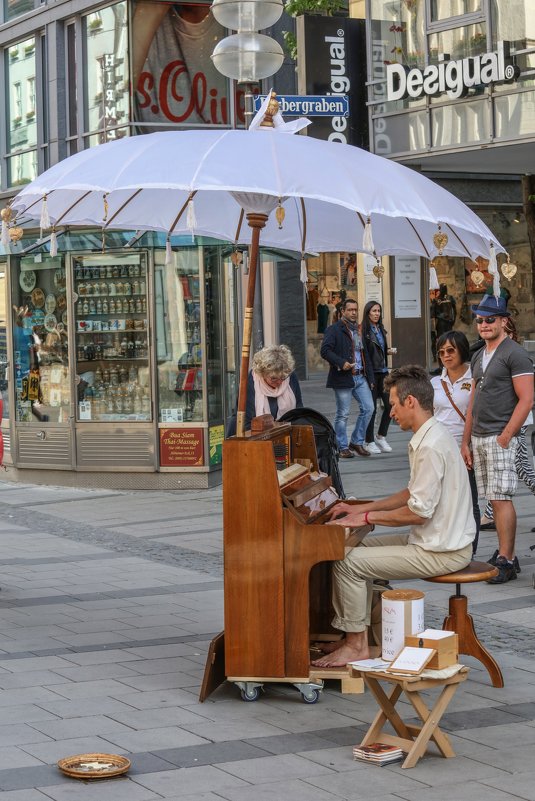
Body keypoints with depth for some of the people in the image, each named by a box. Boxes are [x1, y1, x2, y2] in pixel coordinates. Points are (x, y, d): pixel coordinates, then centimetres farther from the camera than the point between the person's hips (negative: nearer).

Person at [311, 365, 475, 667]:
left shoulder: (431, 446, -23)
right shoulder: (434, 435, 10)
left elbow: (419, 512, -23)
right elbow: (413, 494, 19)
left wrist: (366, 517, -12)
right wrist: (363, 508, 15)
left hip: (441, 552, -10)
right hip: (446, 539, 11)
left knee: (347, 564, -12)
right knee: (362, 548, 19)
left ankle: (357, 645, 0)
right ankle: (358, 635, 19)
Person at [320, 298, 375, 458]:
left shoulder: (359, 330, 18)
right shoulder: (334, 330, -4)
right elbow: (325, 351, -14)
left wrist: (370, 377, 17)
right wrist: (341, 363, -23)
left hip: (361, 377, 7)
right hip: (343, 378, -7)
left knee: (368, 408, 0)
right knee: (342, 414, -1)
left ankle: (357, 442, 13)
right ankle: (342, 447, 8)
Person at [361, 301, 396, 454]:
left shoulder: (381, 329, 13)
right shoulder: (364, 330, -10)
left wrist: (389, 351, 2)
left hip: (383, 372, 7)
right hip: (371, 373, -7)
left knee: (390, 404, 2)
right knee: (371, 408, -2)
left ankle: (381, 436, 18)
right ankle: (369, 442, 9)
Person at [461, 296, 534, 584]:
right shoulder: (478, 357, 18)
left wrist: (505, 436, -17)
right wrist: (466, 441, 17)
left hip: (499, 438, -8)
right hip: (479, 438, 8)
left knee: (501, 498, -10)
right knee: (494, 499, 9)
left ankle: (506, 562, -9)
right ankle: (504, 553, 14)